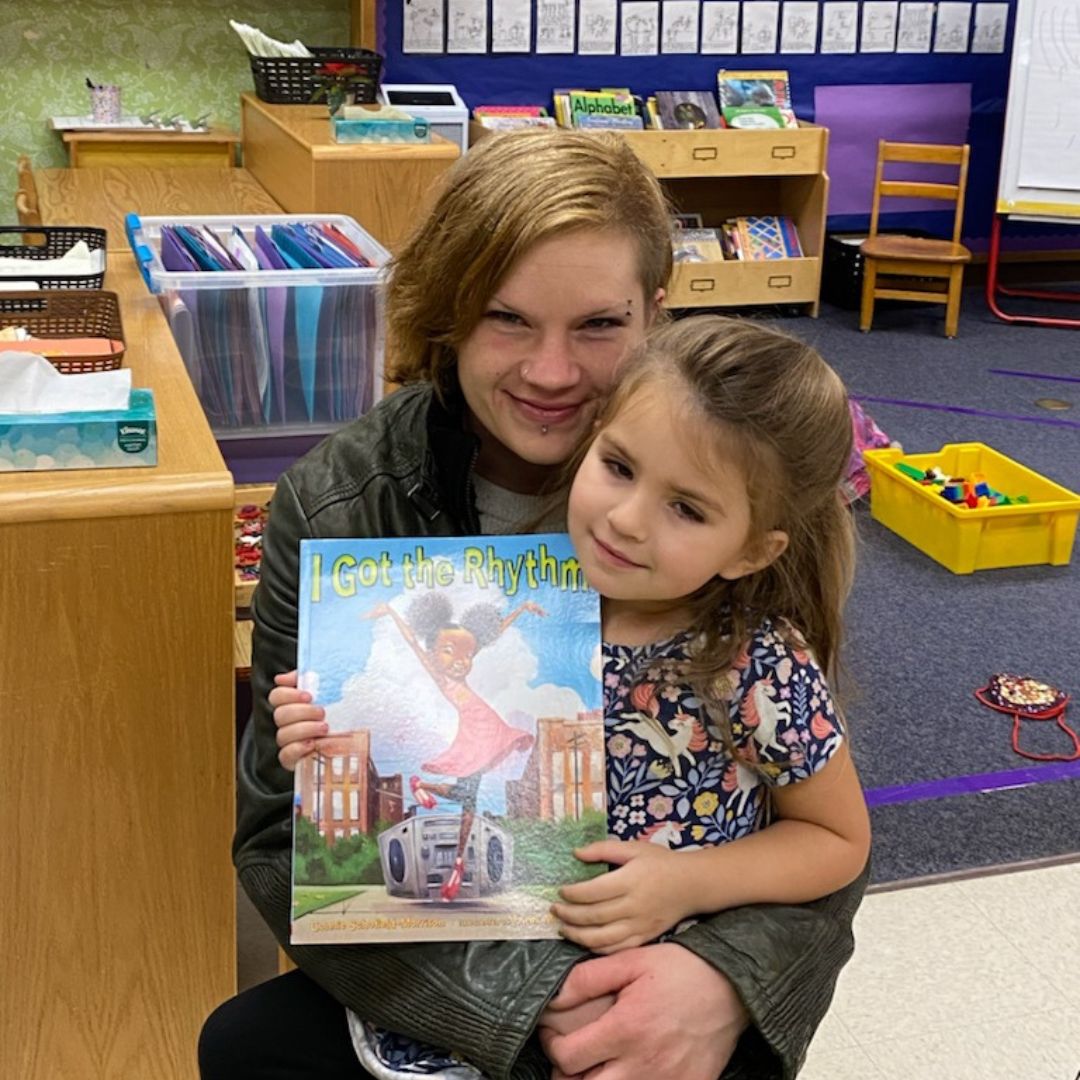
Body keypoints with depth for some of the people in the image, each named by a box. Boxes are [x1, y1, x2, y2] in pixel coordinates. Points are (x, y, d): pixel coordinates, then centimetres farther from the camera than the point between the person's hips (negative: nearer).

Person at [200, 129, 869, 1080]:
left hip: (668, 965, 0)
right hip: (440, 989, 1)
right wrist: (528, 1001, -26)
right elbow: (286, 844, -13)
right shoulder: (335, 510, -13)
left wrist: (727, 978, -30)